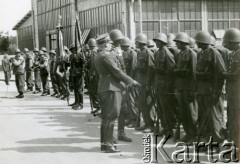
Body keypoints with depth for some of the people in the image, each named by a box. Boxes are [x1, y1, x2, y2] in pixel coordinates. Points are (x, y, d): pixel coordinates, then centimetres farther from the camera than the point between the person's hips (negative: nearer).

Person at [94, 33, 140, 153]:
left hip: (103, 88, 10)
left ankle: (104, 142, 19)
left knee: (106, 117, 14)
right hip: (111, 89, -10)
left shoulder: (98, 56, 16)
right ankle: (107, 144, -6)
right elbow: (117, 72, -16)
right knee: (110, 117, -7)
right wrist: (131, 81, -7)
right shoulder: (106, 56, -14)